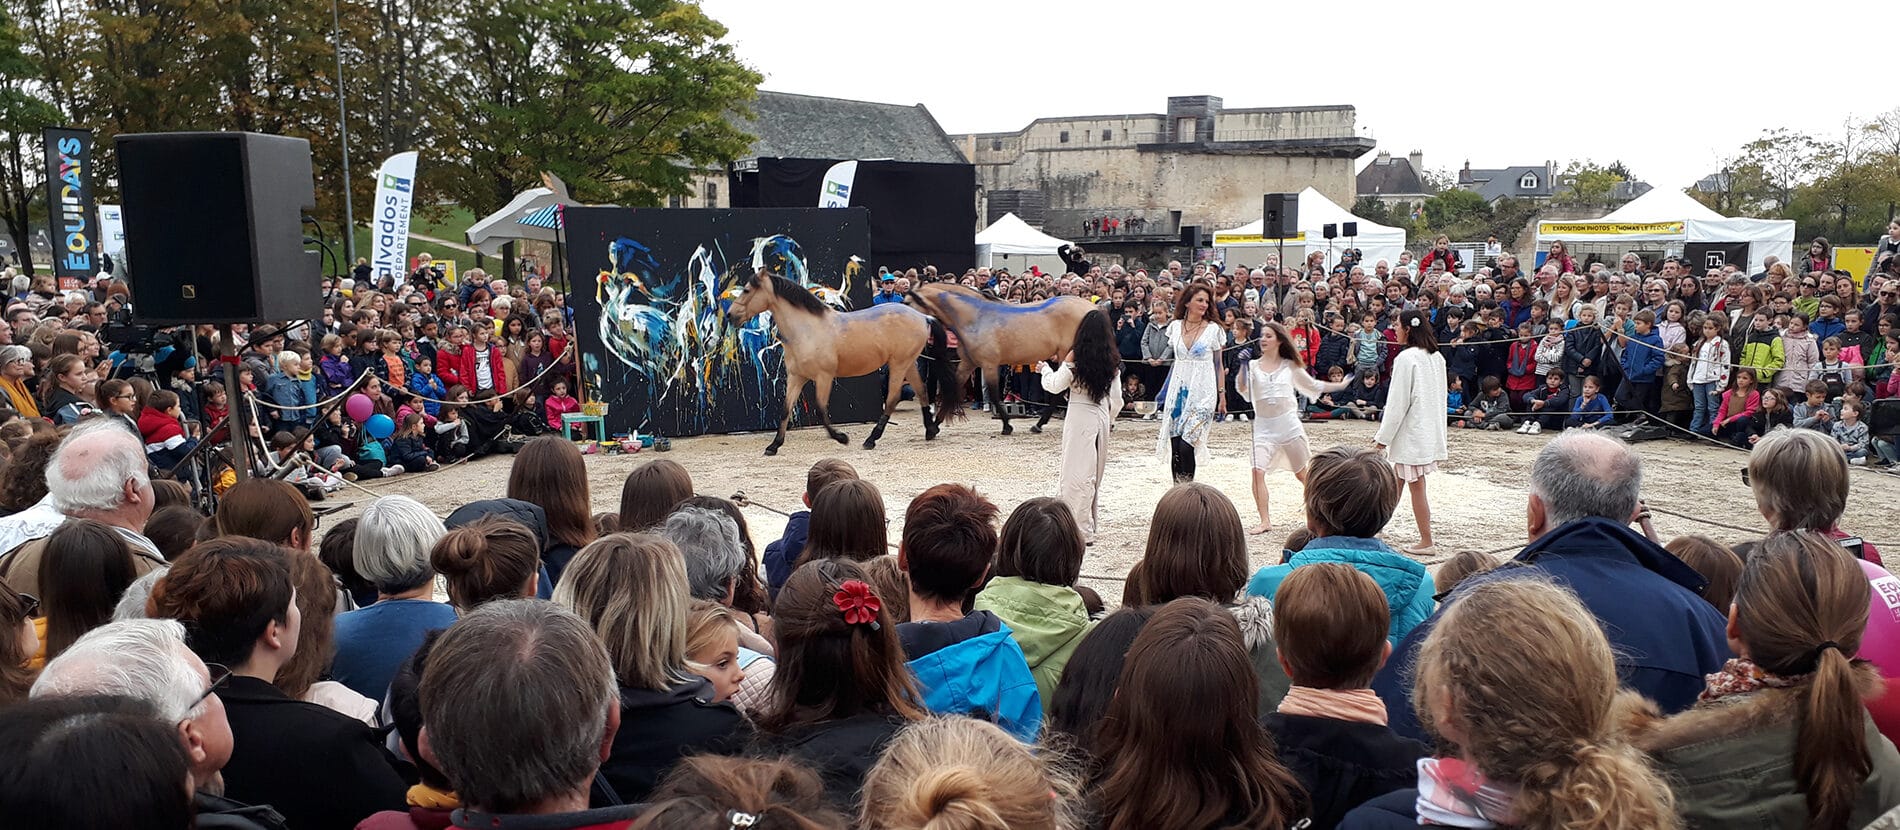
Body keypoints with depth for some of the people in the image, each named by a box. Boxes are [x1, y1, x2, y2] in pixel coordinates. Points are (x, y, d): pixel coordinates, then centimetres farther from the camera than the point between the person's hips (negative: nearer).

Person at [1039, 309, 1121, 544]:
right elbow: (1117, 399, 7)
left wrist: (1045, 368, 10)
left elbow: (1054, 386, -7)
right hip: (1102, 416, 5)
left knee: (1077, 473, -2)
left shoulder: (1075, 357, -11)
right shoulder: (1112, 361, 3)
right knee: (1094, 474, 15)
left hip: (1080, 417, -5)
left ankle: (1082, 531, -3)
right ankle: (1090, 524, 23)